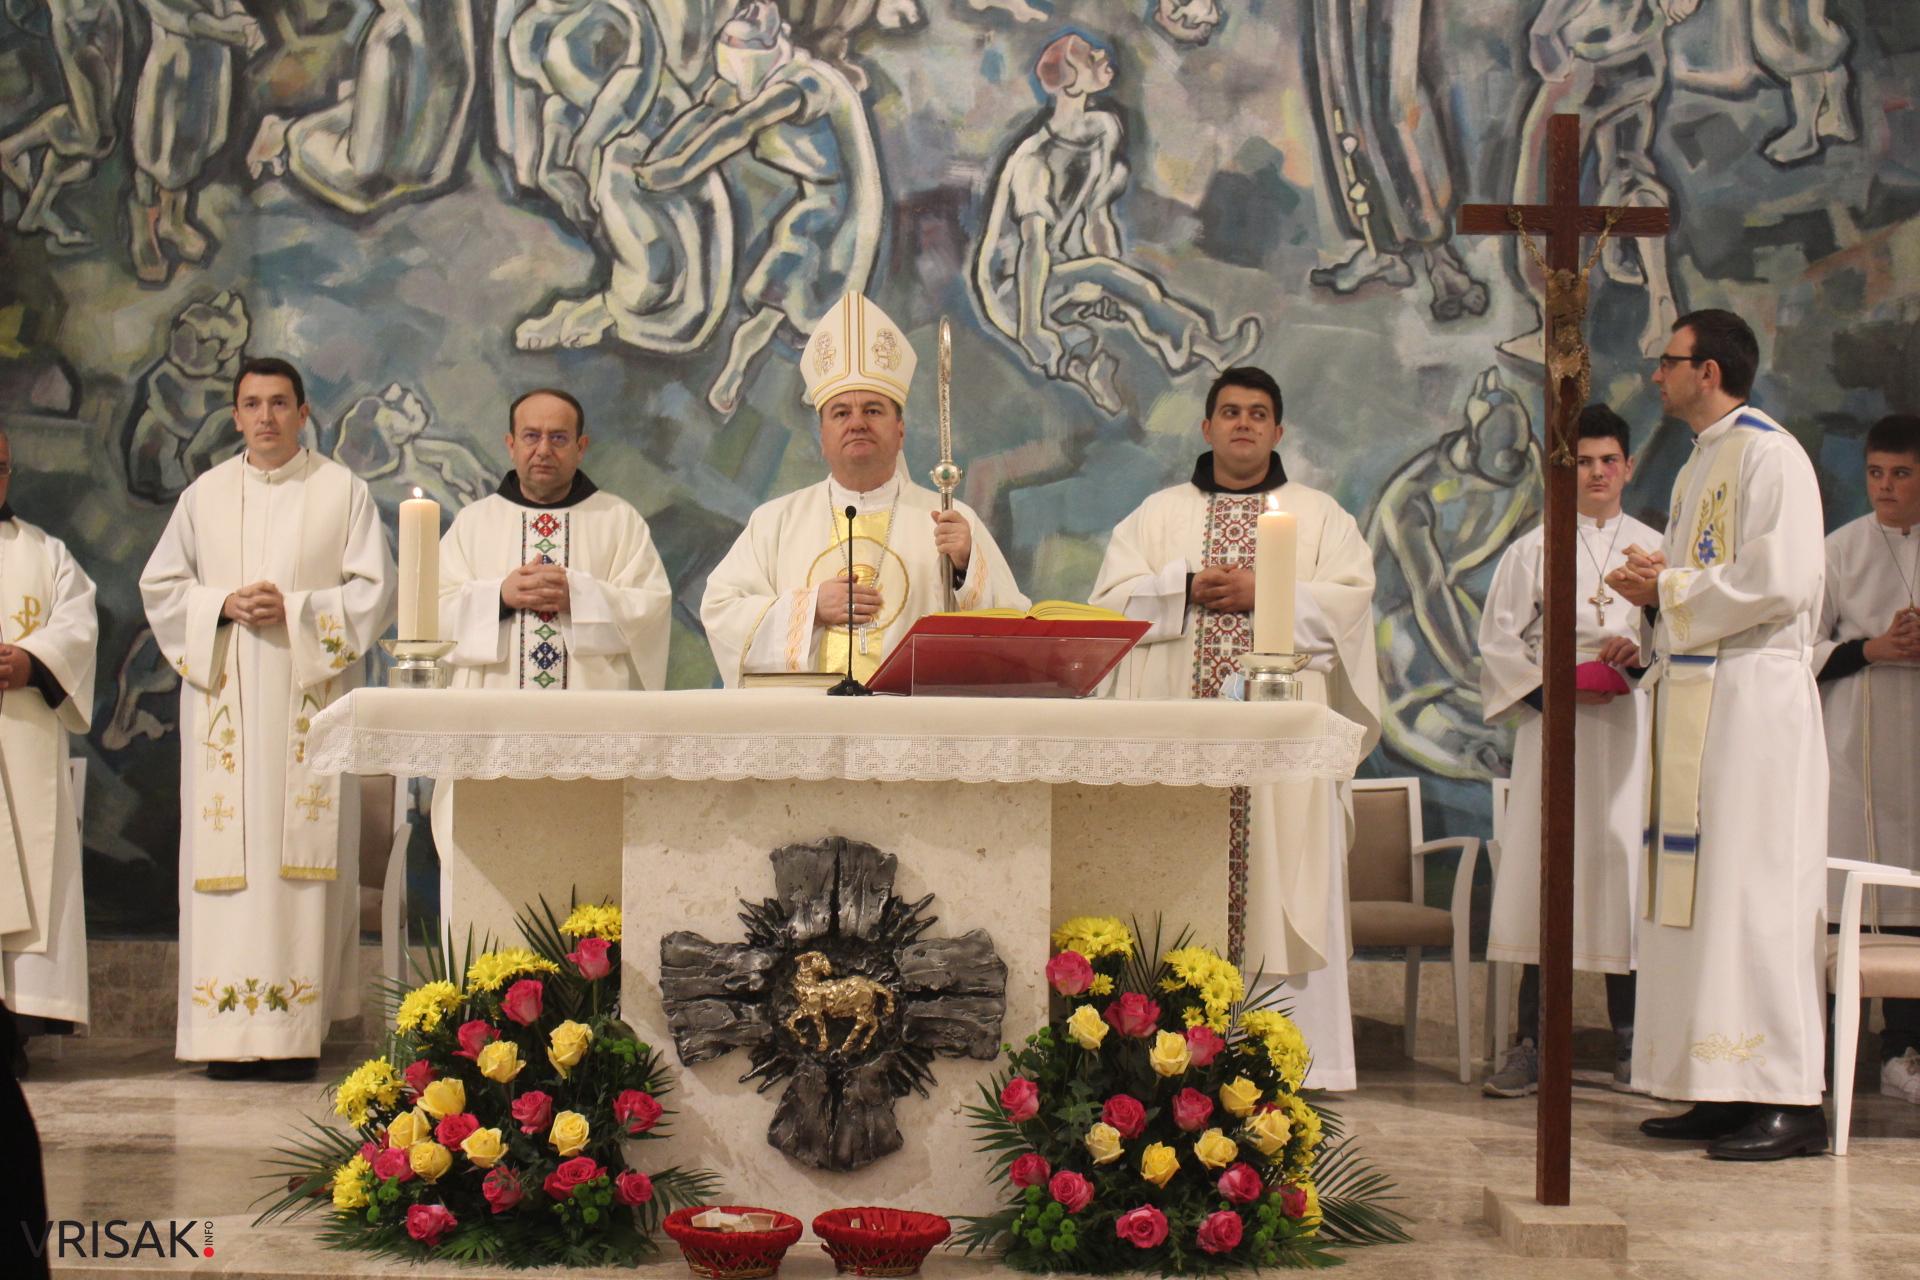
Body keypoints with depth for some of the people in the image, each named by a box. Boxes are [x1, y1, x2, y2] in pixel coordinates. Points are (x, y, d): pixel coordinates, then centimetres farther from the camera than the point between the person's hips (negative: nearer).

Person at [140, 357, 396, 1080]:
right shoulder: (205, 496, 13)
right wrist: (223, 605, -7)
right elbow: (160, 585, 11)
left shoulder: (343, 492, 6)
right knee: (227, 851, -3)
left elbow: (374, 589, 1)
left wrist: (297, 609, -12)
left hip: (310, 696, -2)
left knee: (303, 849, -7)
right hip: (224, 699, 2)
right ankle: (230, 1032, -2)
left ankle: (295, 1029, -6)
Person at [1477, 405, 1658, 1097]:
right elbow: (1498, 643, 5)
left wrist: (1643, 650, -10)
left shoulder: (1654, 548, 13)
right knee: (1543, 874, -6)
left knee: (1625, 867, -1)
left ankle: (1628, 1041, 8)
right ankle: (1531, 1045, -4)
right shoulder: (1533, 549, 9)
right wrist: (1553, 684, -10)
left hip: (1629, 730, 1)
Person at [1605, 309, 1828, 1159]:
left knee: (1754, 882, -11)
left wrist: (1670, 587, -11)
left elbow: (1783, 581, -19)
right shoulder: (1699, 466, 20)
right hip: (1694, 697, 10)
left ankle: (1789, 1098, -8)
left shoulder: (1769, 456, -9)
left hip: (1753, 697, -10)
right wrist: (1657, 586, 6)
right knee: (1698, 887, 8)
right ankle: (1725, 1088, 11)